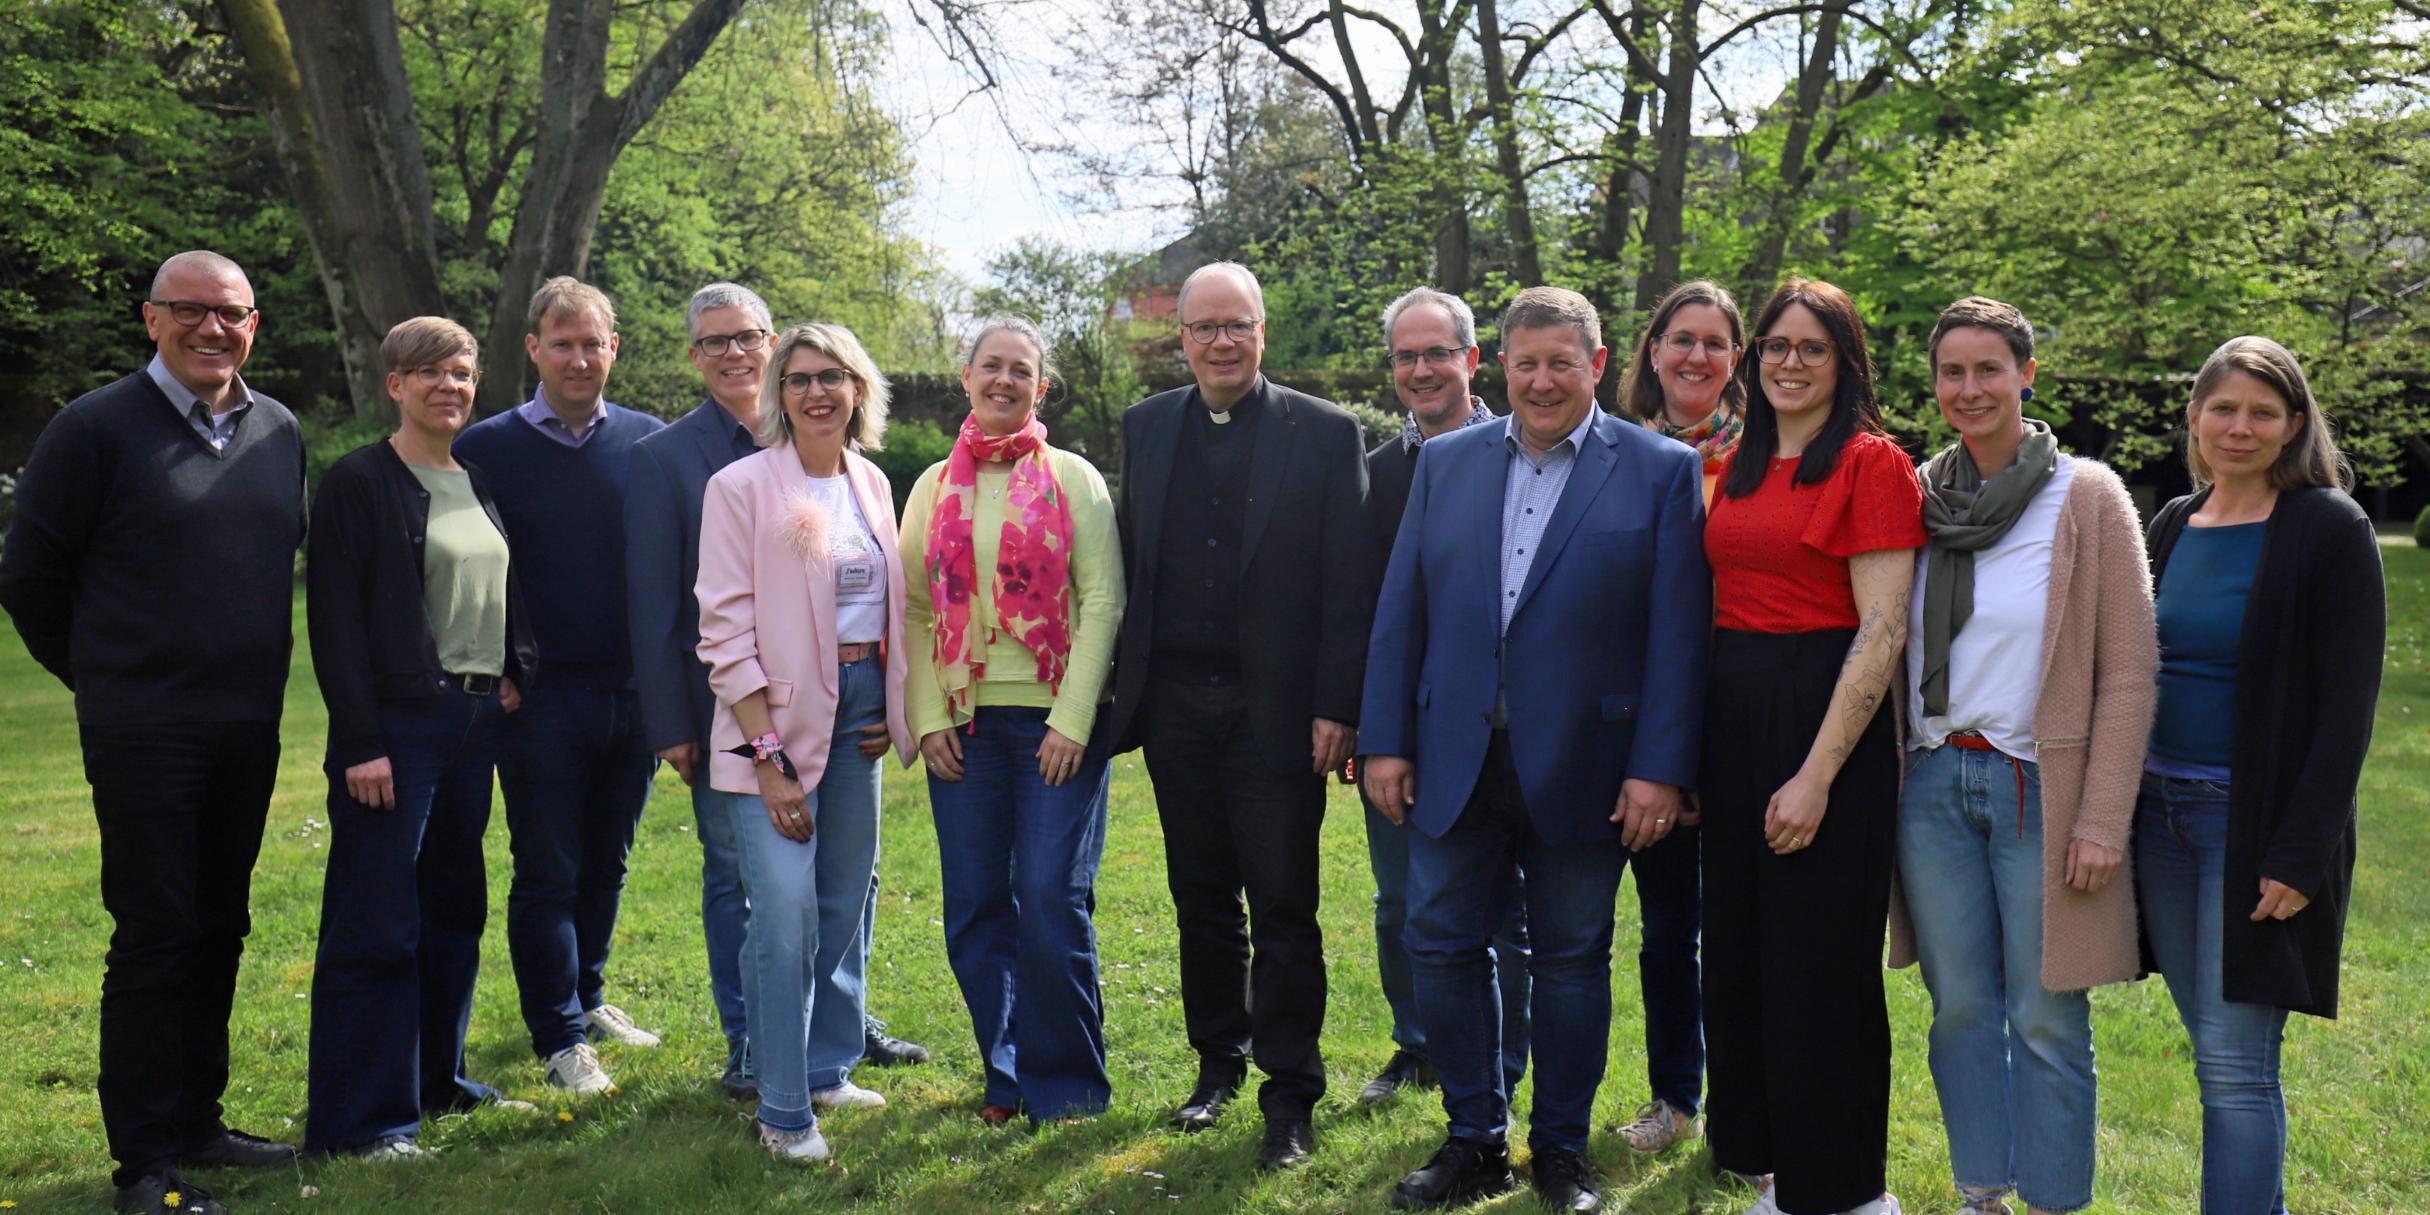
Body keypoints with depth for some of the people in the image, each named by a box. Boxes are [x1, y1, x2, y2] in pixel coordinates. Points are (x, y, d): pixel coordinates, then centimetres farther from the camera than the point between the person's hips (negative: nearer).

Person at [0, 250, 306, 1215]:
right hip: (143, 730, -5)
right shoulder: (96, 428, -7)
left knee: (219, 929, 12)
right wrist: (102, 676, 6)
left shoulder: (278, 431, 9)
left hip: (249, 727, 6)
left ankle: (196, 1121, 25)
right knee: (154, 936, -2)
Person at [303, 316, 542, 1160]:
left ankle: (434, 1078, 27)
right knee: (375, 925, -3)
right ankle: (358, 1119, 5)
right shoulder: (358, 482, -6)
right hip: (397, 723, -7)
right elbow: (334, 618, -11)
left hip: (476, 719, 7)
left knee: (456, 910, 14)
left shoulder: (483, 482, 14)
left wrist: (516, 674, 6)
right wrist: (360, 741, -16)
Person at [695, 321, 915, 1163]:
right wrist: (769, 755, -15)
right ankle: (782, 1110, 4)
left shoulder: (873, 485, 10)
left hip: (860, 711, 6)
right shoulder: (743, 486, -7)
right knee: (786, 914, -10)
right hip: (778, 716, -6)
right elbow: (726, 631, -11)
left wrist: (891, 709, 6)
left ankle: (829, 1071, 28)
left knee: (845, 904, 12)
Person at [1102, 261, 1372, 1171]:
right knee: (1201, 898, 14)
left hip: (1276, 709, -4)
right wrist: (1127, 688, 5)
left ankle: (1290, 1096, 14)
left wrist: (1335, 708, -11)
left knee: (1283, 908, 3)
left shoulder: (1325, 433, -3)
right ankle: (1217, 1064, 29)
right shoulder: (1146, 427, 9)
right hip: (1175, 705, 4)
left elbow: (1349, 584, -6)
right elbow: (1131, 565, 10)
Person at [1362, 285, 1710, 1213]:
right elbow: (1400, 610, 6)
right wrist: (1385, 739, 1)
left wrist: (1660, 768, -11)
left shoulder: (1662, 471, -2)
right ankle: (1475, 1139, 26)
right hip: (1454, 762, 3)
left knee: (1571, 961, 9)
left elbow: (1677, 633, -6)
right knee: (1443, 948, 9)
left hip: (1582, 769, -3)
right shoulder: (1445, 462, 8)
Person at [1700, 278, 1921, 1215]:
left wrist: (1817, 775, -19)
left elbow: (1882, 631, -15)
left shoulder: (1872, 464, -9)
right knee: (1737, 950, 14)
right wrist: (1689, 746, 8)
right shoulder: (1737, 468, 12)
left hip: (1824, 720, -7)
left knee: (1820, 961, 3)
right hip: (1732, 716, 7)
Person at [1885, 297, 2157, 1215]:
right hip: (1931, 784, 4)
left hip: (2038, 786, -3)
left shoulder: (2087, 498, -4)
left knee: (2045, 1018, 2)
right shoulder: (1918, 497, 7)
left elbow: (2128, 669, -6)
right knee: (1960, 1007, 10)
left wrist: (2103, 821, -12)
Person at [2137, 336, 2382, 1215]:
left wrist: (2300, 856, -16)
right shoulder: (2174, 524, 10)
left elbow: (2347, 707, -12)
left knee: (2234, 1062, -6)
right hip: (2161, 813, 6)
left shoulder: (2330, 530, -8)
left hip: (2256, 824, -6)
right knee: (2217, 1048, 13)